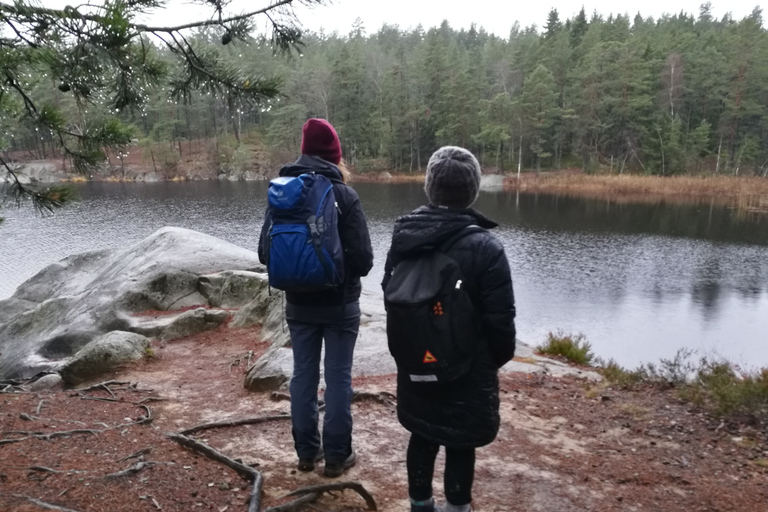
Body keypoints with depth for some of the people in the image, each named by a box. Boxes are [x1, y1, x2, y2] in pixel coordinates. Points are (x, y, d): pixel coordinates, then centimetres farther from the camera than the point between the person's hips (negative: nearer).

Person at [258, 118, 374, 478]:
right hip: (340, 304, -4)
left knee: (303, 375, 14)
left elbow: (265, 251, -1)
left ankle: (307, 451, 25)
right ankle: (336, 455, 18)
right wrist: (353, 268, 6)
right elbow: (363, 258, -17)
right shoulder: (344, 195, -15)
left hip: (299, 304, 4)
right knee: (338, 377, 7)